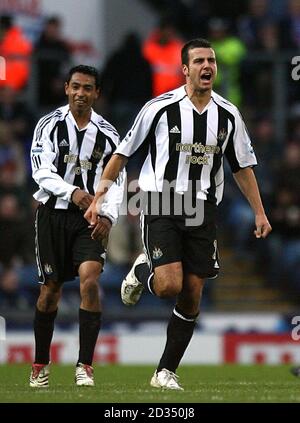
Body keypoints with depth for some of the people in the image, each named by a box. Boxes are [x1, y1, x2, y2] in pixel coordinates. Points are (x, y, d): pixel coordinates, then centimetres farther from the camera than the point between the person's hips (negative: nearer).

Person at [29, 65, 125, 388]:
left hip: (91, 217, 0)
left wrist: (108, 215, -11)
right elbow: (42, 173, -10)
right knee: (50, 290, 3)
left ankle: (85, 366, -17)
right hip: (53, 213, 0)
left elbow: (116, 181, 7)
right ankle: (40, 364, 22)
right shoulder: (49, 125, -1)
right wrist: (72, 192, -27)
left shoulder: (107, 134, 5)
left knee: (89, 279, -20)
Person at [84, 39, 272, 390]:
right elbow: (123, 153, 1)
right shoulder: (161, 108, -7)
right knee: (169, 285, -20)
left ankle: (166, 372, 13)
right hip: (161, 206, -4)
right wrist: (99, 198, -1)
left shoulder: (228, 115, 5)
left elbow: (242, 166, 15)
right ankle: (141, 271, 17)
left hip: (202, 213, 4)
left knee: (192, 296, 2)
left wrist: (259, 212, 10)